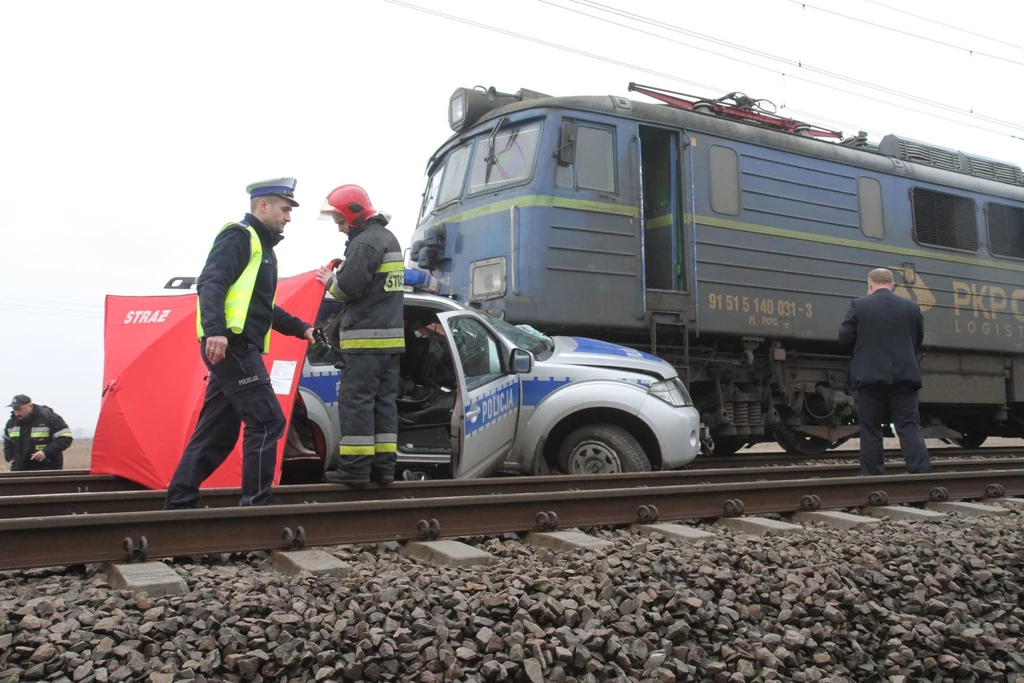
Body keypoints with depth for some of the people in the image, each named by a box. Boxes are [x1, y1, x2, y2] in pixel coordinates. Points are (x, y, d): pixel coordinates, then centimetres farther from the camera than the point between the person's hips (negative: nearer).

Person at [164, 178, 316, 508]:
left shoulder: (263, 247, 26)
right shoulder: (238, 236, -4)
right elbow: (210, 283, -19)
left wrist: (301, 329, 25)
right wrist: (214, 330, -32)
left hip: (240, 349, 10)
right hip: (229, 345, -10)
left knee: (216, 432, 10)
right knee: (266, 421, -11)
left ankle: (179, 503, 16)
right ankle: (255, 503, -8)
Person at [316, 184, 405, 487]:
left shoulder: (365, 242, -12)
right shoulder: (388, 238, 20)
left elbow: (349, 287, -18)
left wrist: (330, 280, 2)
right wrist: (341, 274, 11)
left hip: (366, 337, -10)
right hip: (391, 334, 10)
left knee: (355, 400, -5)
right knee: (384, 400, 9)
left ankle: (355, 466, -4)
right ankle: (384, 464, 11)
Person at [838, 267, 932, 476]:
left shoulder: (859, 305, -3)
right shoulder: (912, 307, 6)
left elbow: (844, 338, -1)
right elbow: (918, 341, 14)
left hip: (870, 377, -2)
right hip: (904, 377, 2)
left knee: (870, 429, 5)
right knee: (909, 427, 2)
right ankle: (922, 474, -4)